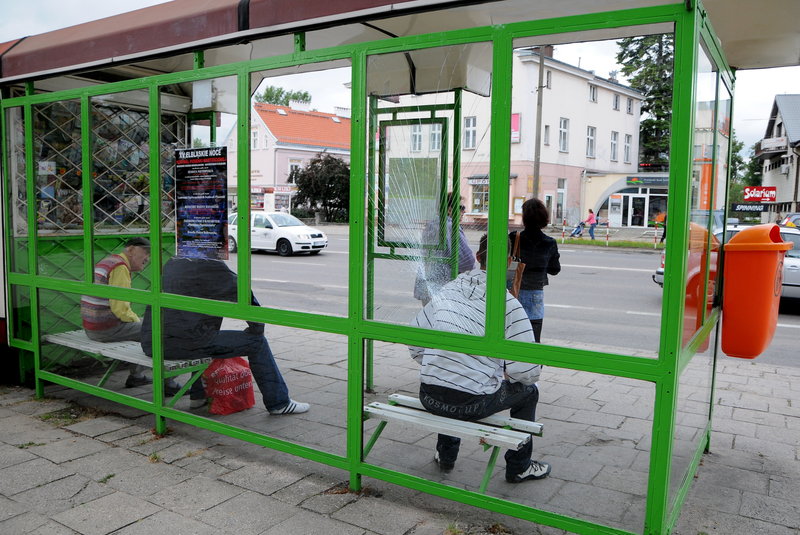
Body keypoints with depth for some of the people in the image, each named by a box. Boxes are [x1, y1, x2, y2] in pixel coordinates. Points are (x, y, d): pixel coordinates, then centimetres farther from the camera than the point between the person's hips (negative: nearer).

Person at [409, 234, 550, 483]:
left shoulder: (448, 290, 5)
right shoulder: (508, 304, -10)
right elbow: (527, 371, -11)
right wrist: (506, 375, 12)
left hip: (429, 398, 5)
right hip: (472, 404, -5)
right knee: (528, 391, 21)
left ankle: (446, 454, 46)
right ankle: (519, 467, 34)